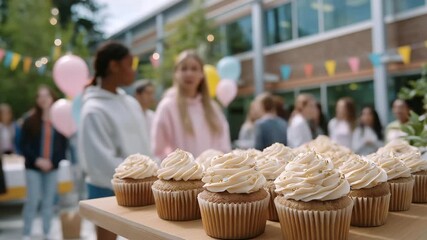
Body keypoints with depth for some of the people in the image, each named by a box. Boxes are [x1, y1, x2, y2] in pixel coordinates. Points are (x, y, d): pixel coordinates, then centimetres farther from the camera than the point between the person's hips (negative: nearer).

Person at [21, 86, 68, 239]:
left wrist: (53, 162, -9)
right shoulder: (30, 121, 0)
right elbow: (24, 145, -1)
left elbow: (63, 146, 3)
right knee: (32, 200, -2)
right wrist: (36, 160, -13)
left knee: (49, 202, 7)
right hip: (33, 167, -1)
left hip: (52, 168, 1)